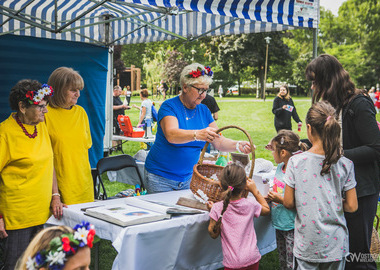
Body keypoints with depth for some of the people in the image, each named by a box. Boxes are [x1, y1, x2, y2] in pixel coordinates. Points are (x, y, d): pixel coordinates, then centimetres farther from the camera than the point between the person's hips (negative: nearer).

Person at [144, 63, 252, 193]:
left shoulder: (203, 110, 4)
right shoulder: (169, 106, -13)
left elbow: (219, 142, 1)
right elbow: (171, 135, -32)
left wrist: (238, 145, -19)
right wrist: (197, 135, -49)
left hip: (187, 178, 5)